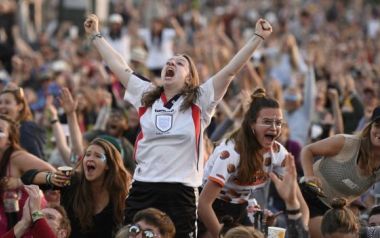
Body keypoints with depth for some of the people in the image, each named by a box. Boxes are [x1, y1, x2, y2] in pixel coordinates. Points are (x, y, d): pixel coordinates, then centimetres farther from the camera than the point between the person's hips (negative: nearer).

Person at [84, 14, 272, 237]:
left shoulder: (200, 101, 4)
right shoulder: (146, 96, 13)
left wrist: (258, 38, -6)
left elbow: (231, 69, -1)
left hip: (181, 193, -3)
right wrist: (95, 35, 24)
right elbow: (118, 65, 19)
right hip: (142, 190, 3)